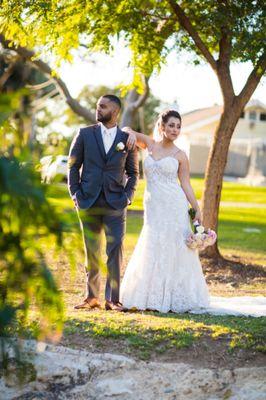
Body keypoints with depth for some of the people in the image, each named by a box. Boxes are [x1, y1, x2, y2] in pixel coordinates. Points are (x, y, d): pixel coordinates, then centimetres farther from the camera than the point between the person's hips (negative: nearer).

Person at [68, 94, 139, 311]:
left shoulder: (127, 139, 5)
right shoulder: (85, 134, 5)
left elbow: (133, 172, 11)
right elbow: (73, 166, 6)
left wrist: (128, 196, -2)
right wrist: (75, 194, -2)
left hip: (116, 203, -1)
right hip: (88, 202, 1)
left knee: (115, 251, -4)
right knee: (91, 251, 7)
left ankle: (113, 298, 2)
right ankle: (92, 296, 15)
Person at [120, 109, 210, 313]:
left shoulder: (180, 155, 1)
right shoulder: (150, 144, 8)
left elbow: (186, 184, 3)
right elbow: (126, 130, 15)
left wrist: (197, 210, -2)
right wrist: (132, 133, -9)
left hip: (174, 207, -3)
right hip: (153, 206, 3)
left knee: (173, 251, -2)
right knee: (151, 252, 6)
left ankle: (172, 298, 6)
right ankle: (153, 297, 15)